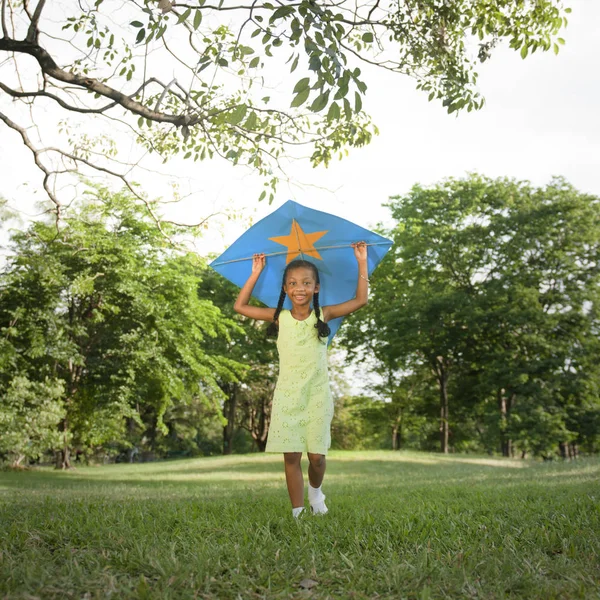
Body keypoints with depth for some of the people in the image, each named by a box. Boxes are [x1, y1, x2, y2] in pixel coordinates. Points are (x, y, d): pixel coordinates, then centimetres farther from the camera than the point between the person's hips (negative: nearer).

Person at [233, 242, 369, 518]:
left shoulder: (323, 315, 2)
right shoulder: (280, 318, 2)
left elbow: (360, 299, 3)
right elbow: (240, 306, 4)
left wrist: (361, 262, 1)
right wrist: (256, 273, 2)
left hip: (317, 394, 0)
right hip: (287, 394, 0)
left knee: (317, 456, -1)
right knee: (291, 456, -2)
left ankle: (315, 490, 31)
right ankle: (298, 511, 10)